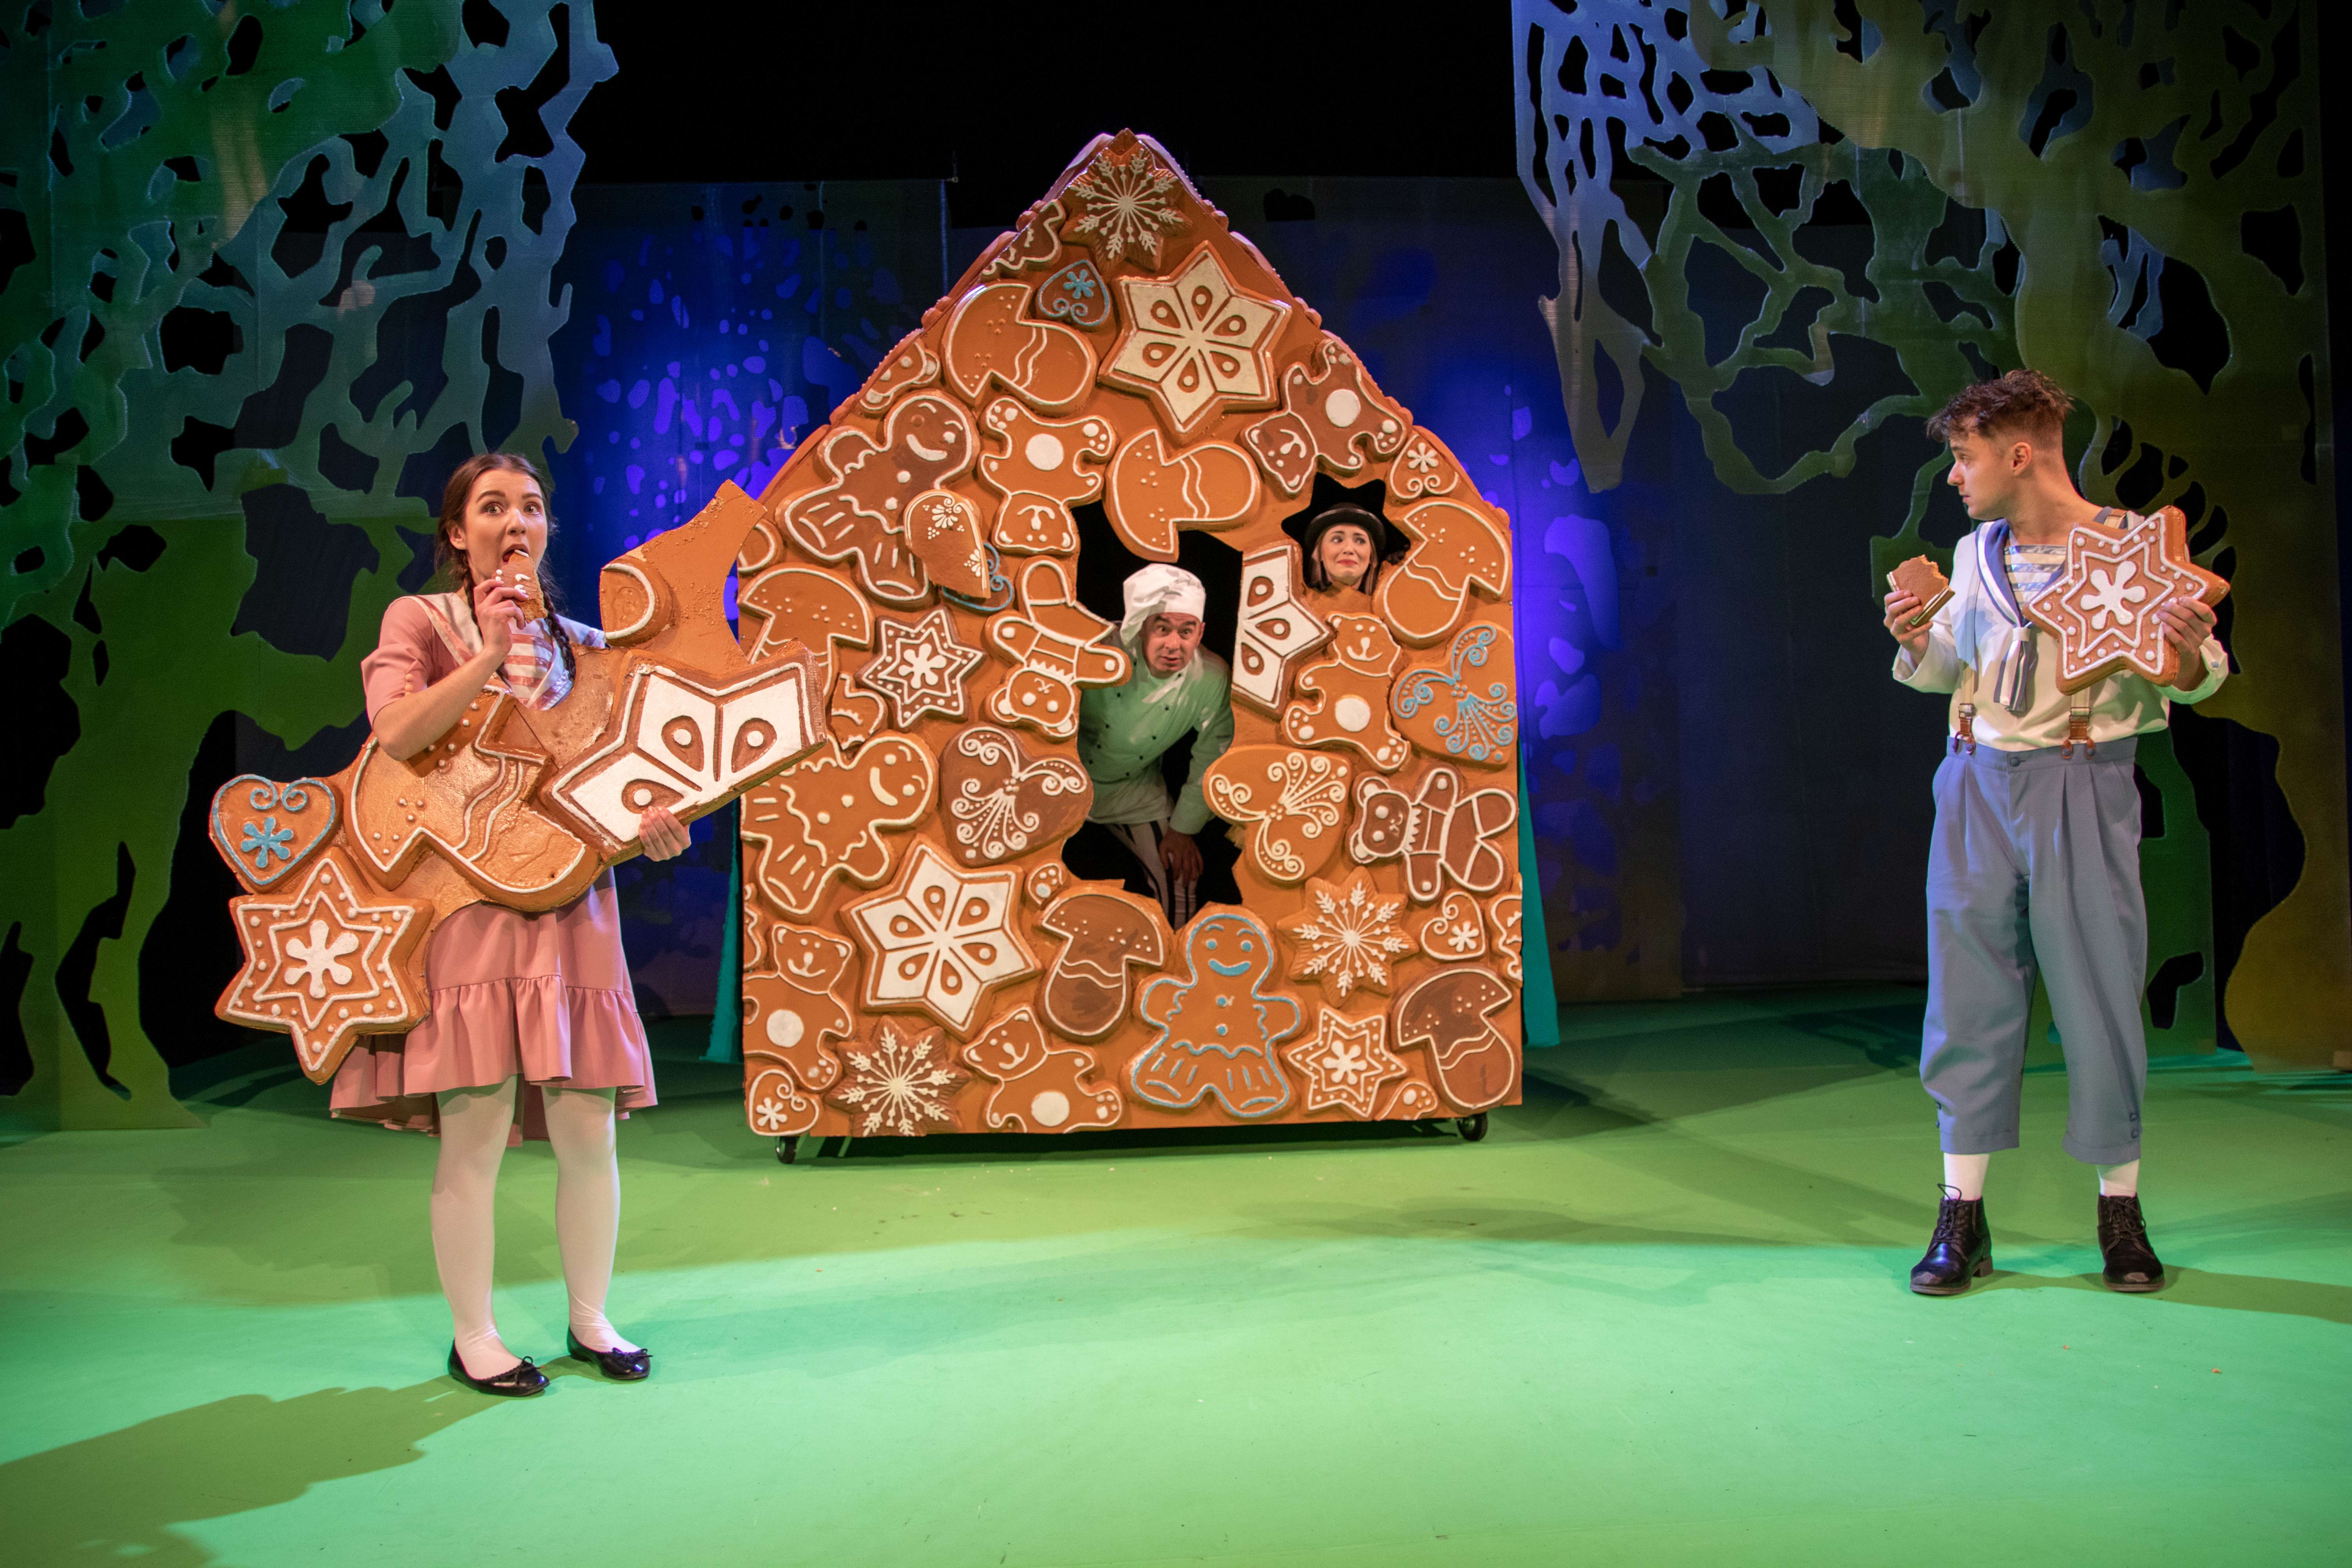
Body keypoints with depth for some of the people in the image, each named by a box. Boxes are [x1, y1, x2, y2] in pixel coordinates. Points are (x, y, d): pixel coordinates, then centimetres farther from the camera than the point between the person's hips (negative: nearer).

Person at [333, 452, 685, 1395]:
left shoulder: (580, 644, 15)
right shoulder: (419, 622, 5)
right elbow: (396, 733, -12)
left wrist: (655, 820, -8)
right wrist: (490, 654, -16)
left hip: (571, 897, 3)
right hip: (467, 894, -3)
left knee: (587, 1128, 3)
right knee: (475, 1131, -4)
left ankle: (590, 1320, 20)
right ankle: (472, 1337, 12)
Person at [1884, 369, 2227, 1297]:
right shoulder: (1975, 553, 12)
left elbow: (2192, 679, -1)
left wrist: (2191, 656, -23)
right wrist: (1915, 640, -1)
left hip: (2084, 787, -4)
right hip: (1978, 783, 4)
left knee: (2100, 993, 0)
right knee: (1970, 993, 2)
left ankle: (2121, 1212, 16)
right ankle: (1963, 1215, 9)